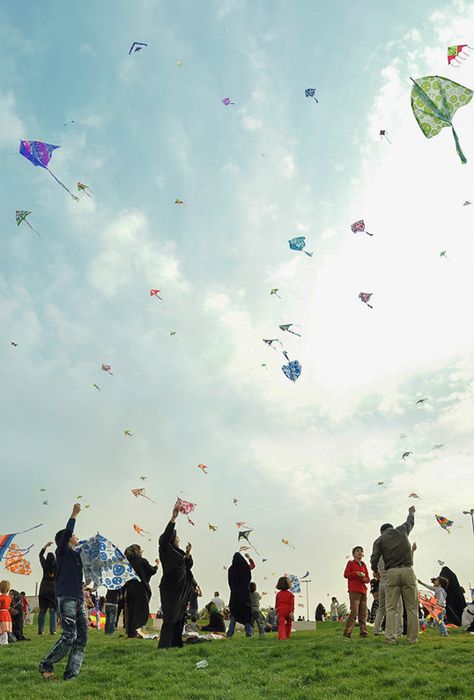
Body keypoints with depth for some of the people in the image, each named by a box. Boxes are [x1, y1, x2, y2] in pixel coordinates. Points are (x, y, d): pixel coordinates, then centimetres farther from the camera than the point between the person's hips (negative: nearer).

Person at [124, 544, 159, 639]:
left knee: (130, 611, 12)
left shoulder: (127, 561, 1)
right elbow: (152, 571, 1)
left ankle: (130, 633, 12)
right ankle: (137, 628, -12)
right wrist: (157, 564, 18)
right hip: (141, 588, -4)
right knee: (142, 609, 4)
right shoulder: (143, 561, -9)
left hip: (130, 588, 4)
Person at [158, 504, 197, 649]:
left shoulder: (179, 552, 15)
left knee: (180, 616, 9)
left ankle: (177, 642, 16)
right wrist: (173, 518, -34)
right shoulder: (165, 550, -7)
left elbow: (189, 566, 12)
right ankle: (164, 645, -6)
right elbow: (165, 536, -25)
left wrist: (188, 553, -6)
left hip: (181, 589, 8)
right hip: (170, 589, -8)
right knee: (170, 616, -9)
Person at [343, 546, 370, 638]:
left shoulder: (364, 565, 19)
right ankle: (347, 632, -6)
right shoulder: (350, 563, 6)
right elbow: (346, 574, -3)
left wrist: (364, 578, -5)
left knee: (363, 613, 2)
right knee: (354, 612, -11)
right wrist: (356, 573, -14)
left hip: (363, 591, 6)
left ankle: (363, 631, 8)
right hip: (354, 591, -6)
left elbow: (368, 579, 18)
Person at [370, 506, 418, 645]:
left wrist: (375, 571, 22)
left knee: (391, 608, 2)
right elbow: (410, 522, 35)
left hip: (392, 573, -1)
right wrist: (411, 512, 55)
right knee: (411, 607, 6)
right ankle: (412, 638, 4)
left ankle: (390, 638, -4)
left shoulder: (379, 540, 10)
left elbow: (374, 560, 3)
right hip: (408, 571, 1)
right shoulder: (402, 530, 14)